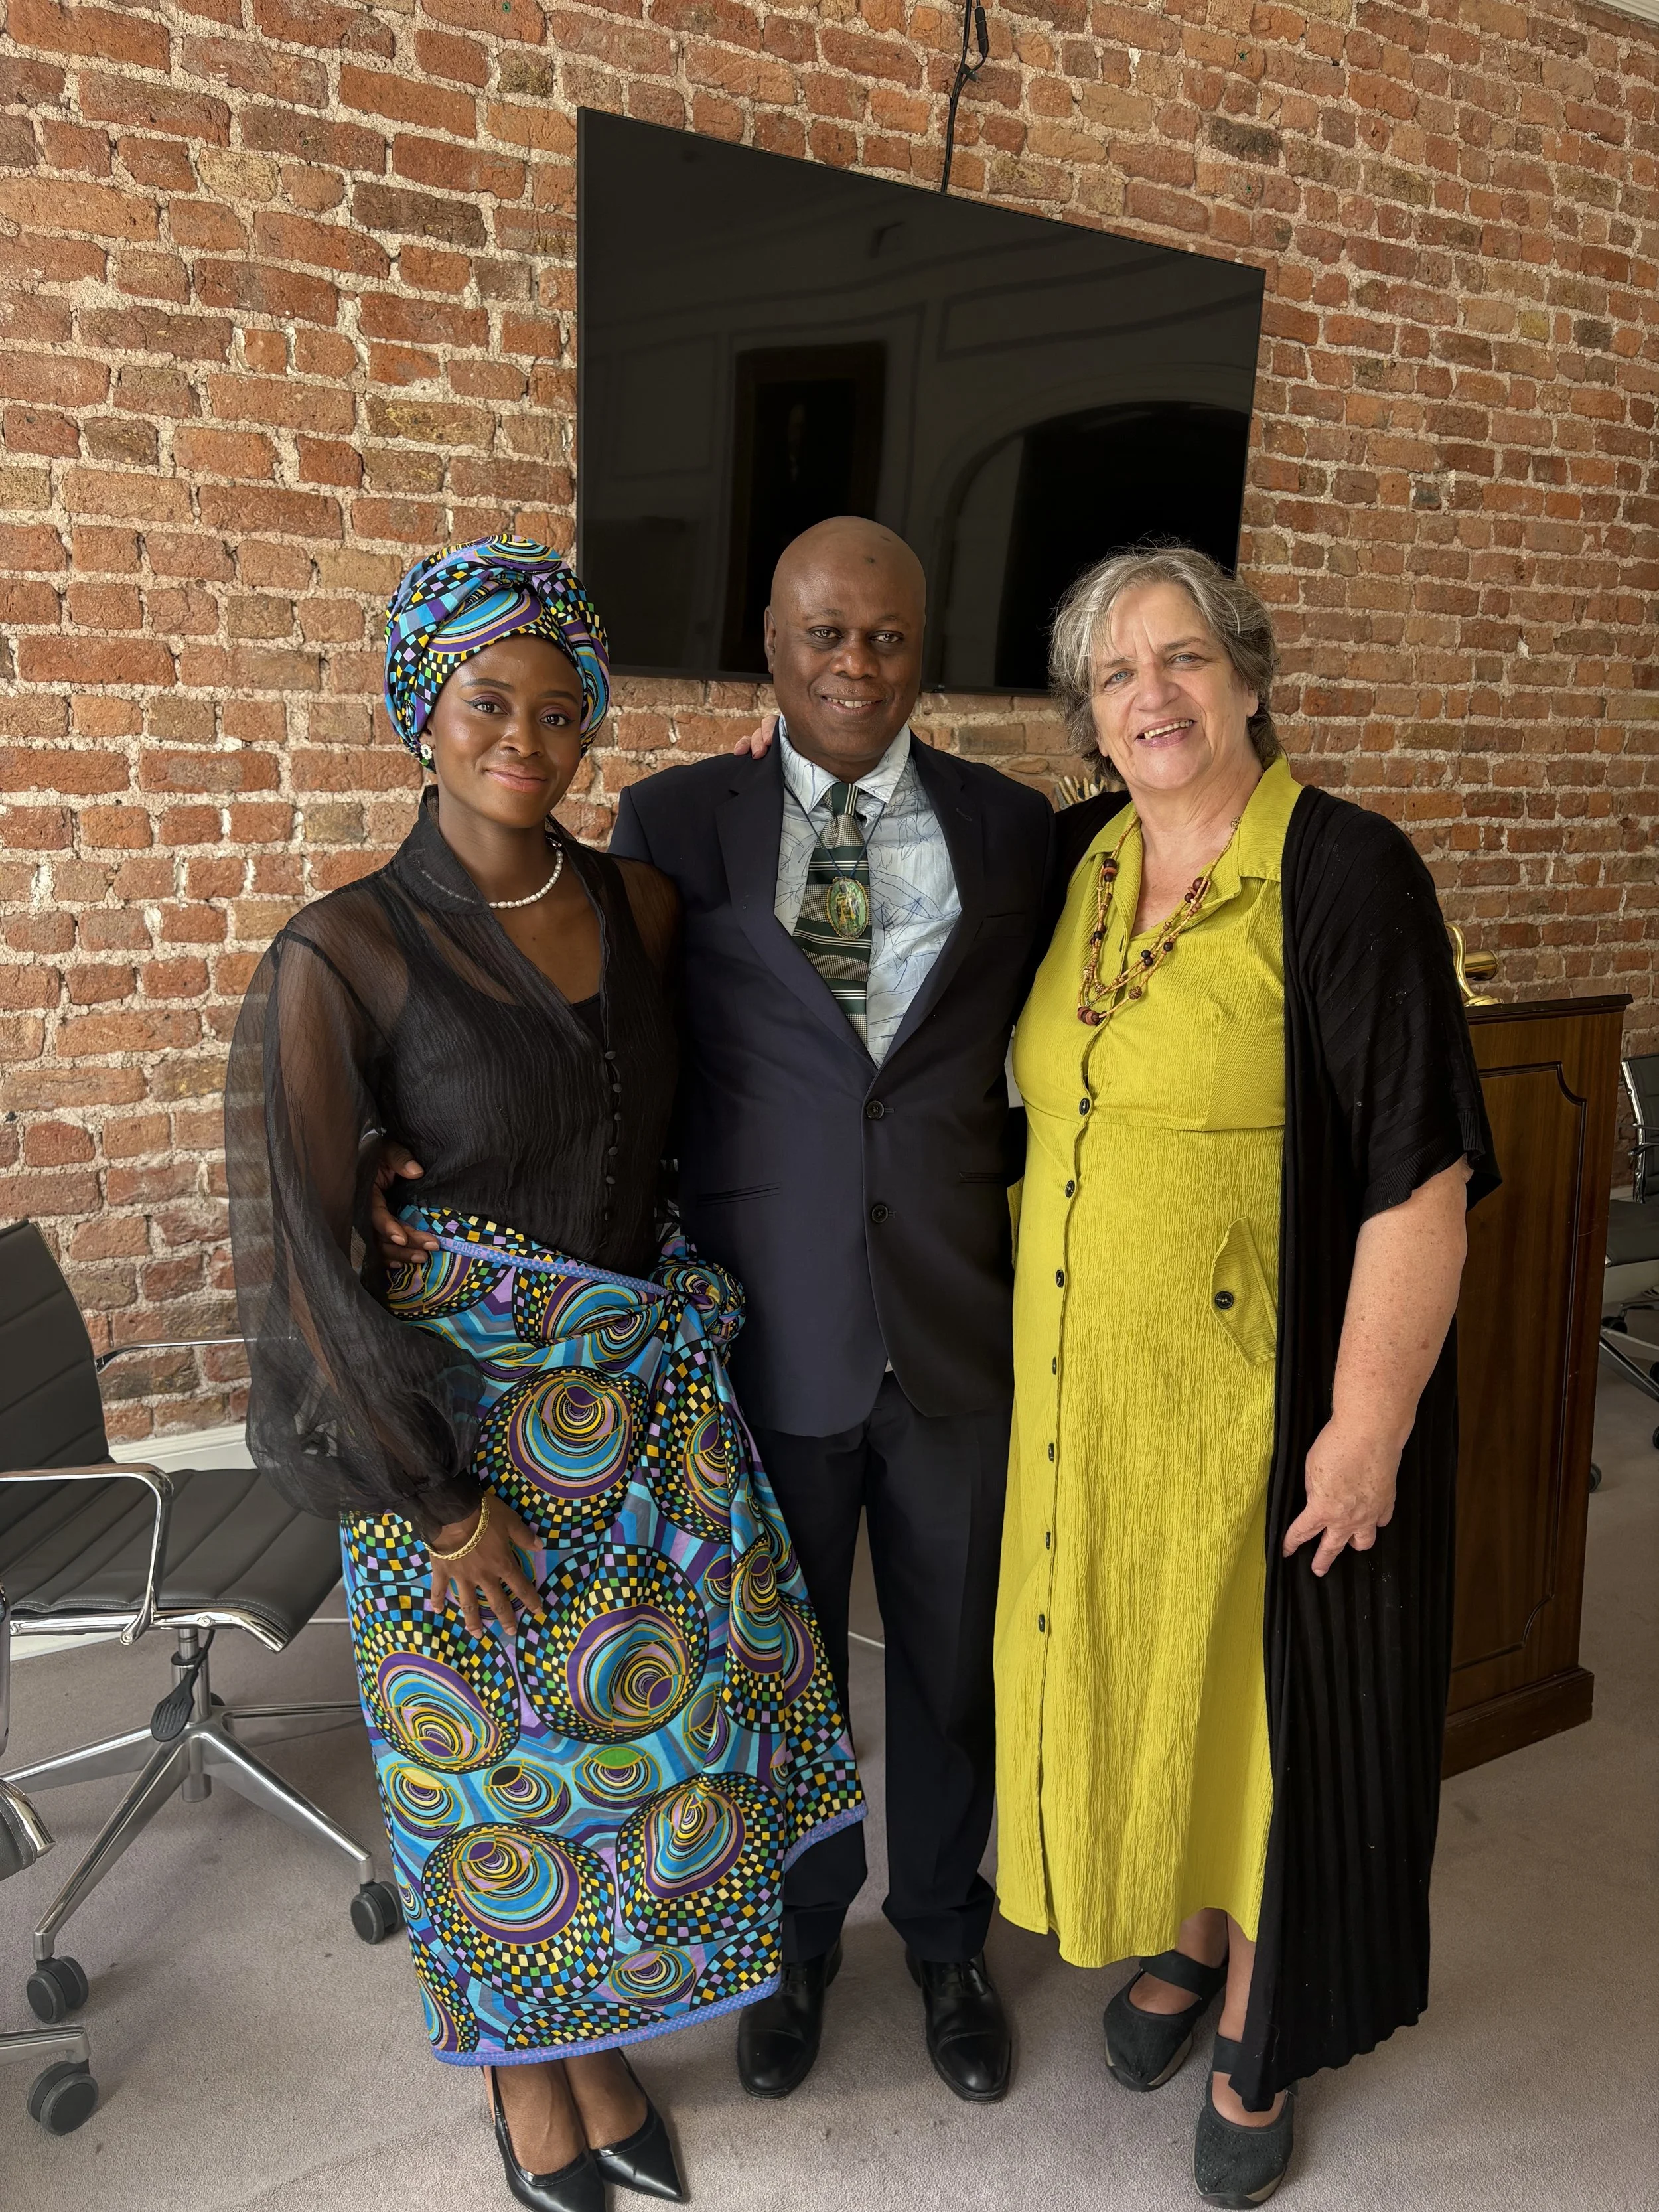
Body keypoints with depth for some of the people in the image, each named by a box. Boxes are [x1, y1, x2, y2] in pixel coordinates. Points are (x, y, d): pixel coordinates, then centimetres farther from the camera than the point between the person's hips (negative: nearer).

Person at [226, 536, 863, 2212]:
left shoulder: (640, 906, -1)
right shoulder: (344, 953, -15)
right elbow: (298, 1240, -14)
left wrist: (684, 1300, 3)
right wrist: (439, 1501, -12)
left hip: (649, 1397, 5)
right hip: (455, 1421, -4)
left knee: (654, 1720, 15)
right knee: (492, 1758, 12)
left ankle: (601, 2040, 41)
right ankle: (520, 2067, 39)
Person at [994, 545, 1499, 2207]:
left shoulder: (1344, 873, -15)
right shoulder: (1079, 865, 4)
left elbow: (1420, 1171, -17)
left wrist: (1371, 1422, -18)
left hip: (1268, 1404, -5)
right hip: (1092, 1394, 6)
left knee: (1263, 1695, 11)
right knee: (1131, 1678, 19)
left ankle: (1258, 2044, 33)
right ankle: (1176, 1941, 45)